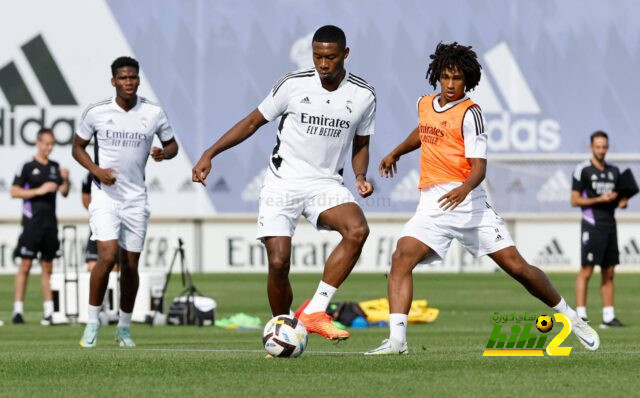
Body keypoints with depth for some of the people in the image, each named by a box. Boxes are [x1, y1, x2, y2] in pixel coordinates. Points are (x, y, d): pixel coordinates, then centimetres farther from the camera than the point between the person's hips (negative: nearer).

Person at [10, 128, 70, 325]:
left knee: (47, 267, 7)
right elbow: (14, 191, -6)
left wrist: (65, 180, -7)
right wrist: (39, 191, -15)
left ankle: (49, 311, 7)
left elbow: (64, 193, 13)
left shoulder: (55, 167, 12)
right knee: (25, 265, -6)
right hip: (32, 222, -5)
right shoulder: (28, 167, -3)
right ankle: (18, 310, -4)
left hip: (50, 223, 5)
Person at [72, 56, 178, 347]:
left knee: (131, 264, 5)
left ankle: (124, 327, 19)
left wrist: (163, 153, -12)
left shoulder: (154, 113, -1)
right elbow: (78, 147, 6)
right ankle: (92, 323, -5)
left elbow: (171, 144, 12)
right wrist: (96, 170, -12)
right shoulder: (96, 112, -5)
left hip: (136, 197, 2)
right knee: (108, 256, -18)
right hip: (105, 195, -2)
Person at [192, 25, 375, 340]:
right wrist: (210, 154, -1)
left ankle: (315, 312, -24)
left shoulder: (363, 96, 1)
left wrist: (360, 177, -4)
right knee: (278, 264, -13)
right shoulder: (293, 85, -5)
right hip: (282, 184, -1)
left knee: (357, 230, -29)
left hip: (326, 184, 1)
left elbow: (360, 145, 16)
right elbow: (253, 122, 6)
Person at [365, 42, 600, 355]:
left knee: (516, 266, -3)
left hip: (467, 199, -4)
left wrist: (464, 189, -34)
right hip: (432, 204, 4)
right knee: (401, 258, -21)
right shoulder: (425, 105, 12)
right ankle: (396, 339, -28)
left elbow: (479, 166, -15)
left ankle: (569, 317, 18)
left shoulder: (469, 114, -7)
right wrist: (395, 153, 45)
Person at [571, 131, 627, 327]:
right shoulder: (583, 170, -4)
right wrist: (600, 199, -16)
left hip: (610, 225, 6)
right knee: (586, 271, -8)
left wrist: (622, 202, 0)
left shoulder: (614, 171, 14)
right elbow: (574, 200, -7)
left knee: (609, 273, 5)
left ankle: (608, 316, 5)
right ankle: (581, 315, -7)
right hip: (592, 225, -6)